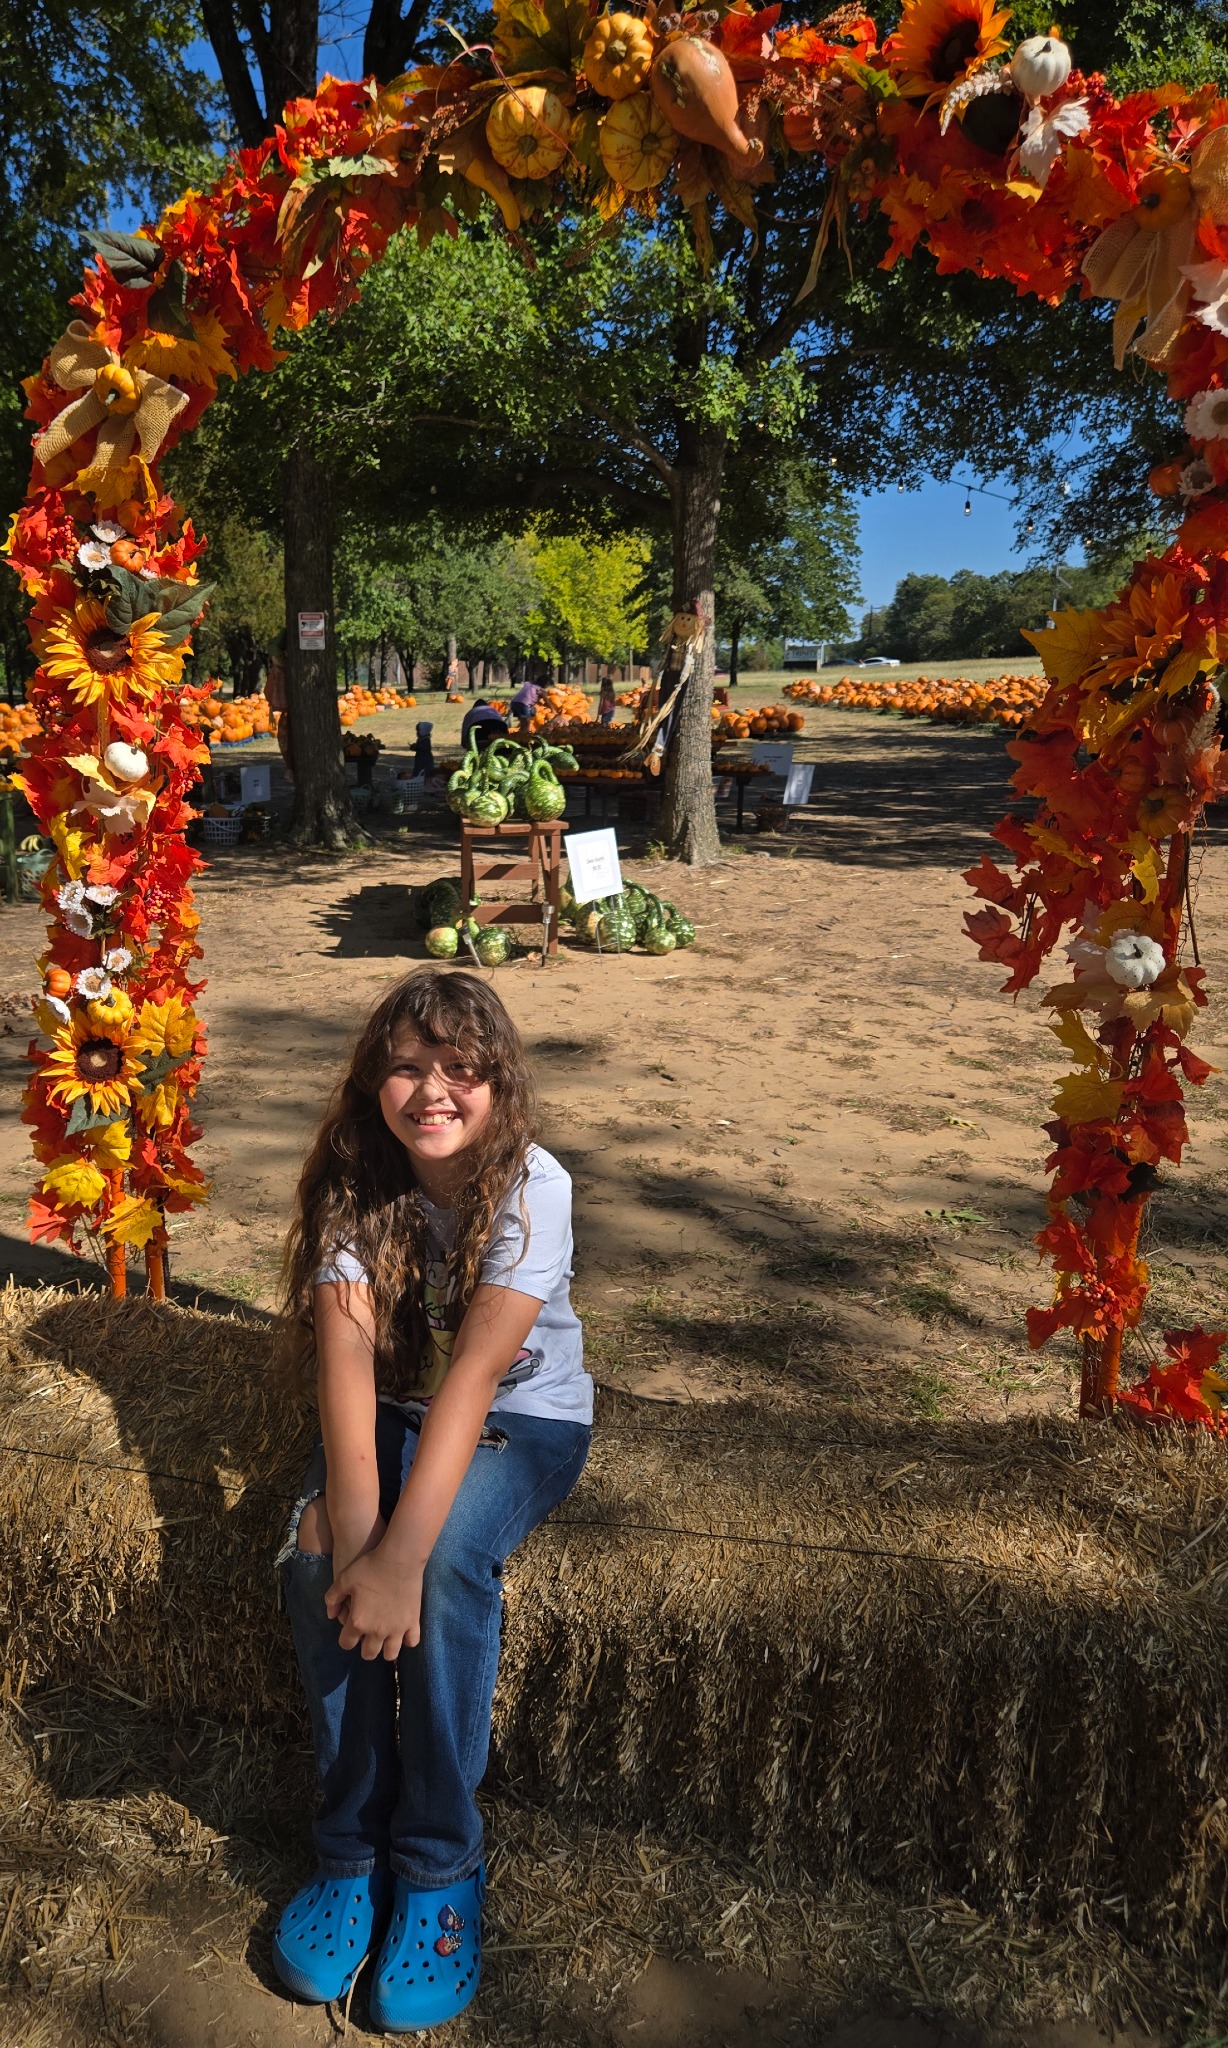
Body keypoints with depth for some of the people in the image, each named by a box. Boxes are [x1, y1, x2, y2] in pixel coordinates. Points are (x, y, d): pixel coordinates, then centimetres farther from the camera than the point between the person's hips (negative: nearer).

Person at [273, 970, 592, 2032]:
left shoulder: (531, 1187, -23)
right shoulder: (355, 1186, -11)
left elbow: (477, 1370, -32)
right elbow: (348, 1355, -22)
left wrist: (400, 1554, -38)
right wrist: (350, 1530, -34)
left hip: (525, 1418, -3)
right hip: (398, 1410, 3)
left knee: (448, 1563, -30)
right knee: (319, 1555, -23)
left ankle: (440, 1864, -10)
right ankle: (354, 1847, -3)